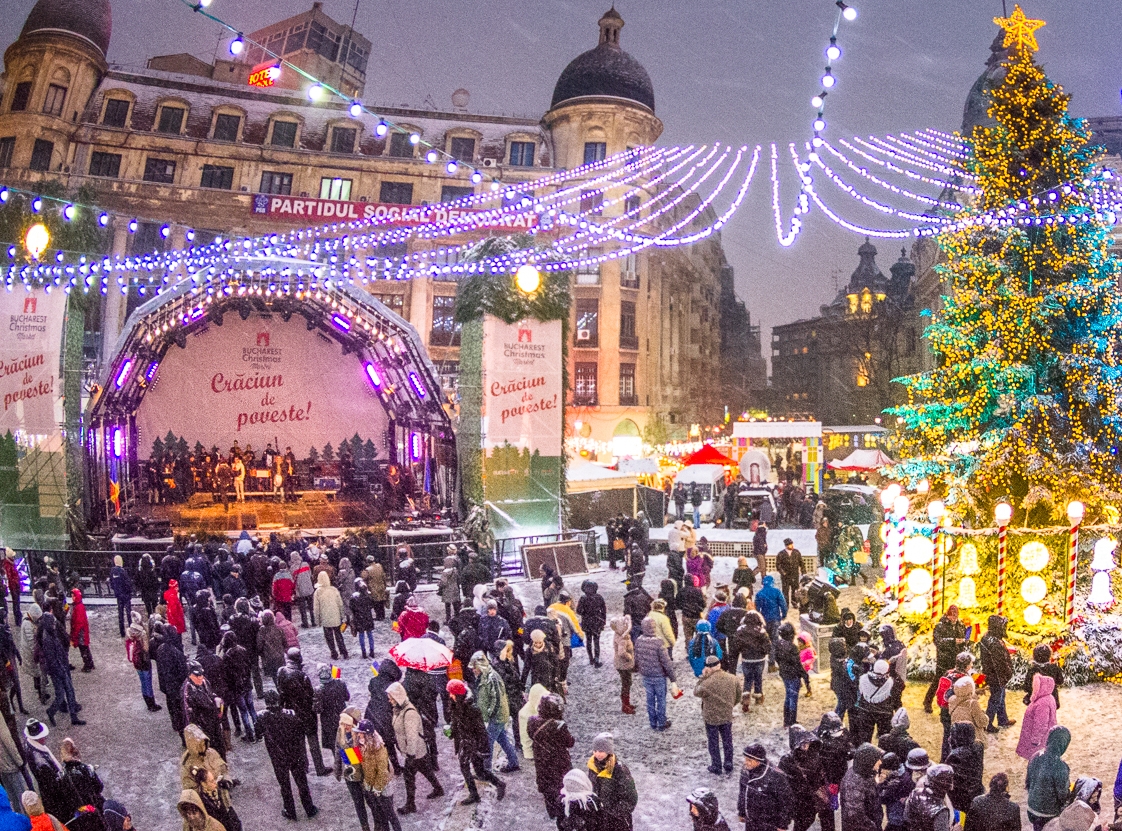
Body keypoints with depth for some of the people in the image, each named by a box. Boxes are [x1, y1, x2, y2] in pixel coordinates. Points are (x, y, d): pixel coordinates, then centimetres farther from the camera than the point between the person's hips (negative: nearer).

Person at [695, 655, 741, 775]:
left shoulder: (707, 683, -29)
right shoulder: (733, 679, -12)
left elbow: (696, 692, -10)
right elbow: (738, 696, 2)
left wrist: (703, 677, -10)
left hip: (711, 718, -4)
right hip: (727, 716, 4)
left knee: (714, 743, 14)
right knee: (727, 741, 20)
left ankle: (716, 767, 26)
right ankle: (728, 766, 31)